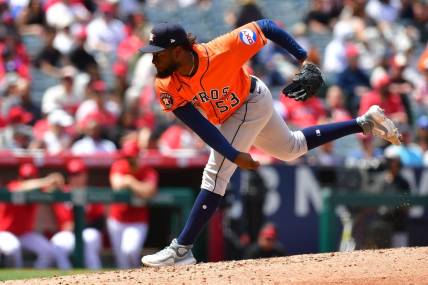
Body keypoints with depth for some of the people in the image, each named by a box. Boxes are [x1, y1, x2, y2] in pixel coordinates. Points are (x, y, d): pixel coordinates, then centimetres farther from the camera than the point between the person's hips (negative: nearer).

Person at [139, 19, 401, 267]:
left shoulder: (220, 52, -37)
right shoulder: (168, 87, -25)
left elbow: (265, 27, -25)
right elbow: (200, 126, -25)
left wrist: (303, 58, -26)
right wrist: (234, 155, -34)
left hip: (252, 103, -6)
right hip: (228, 114, 6)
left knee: (216, 173, -16)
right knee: (291, 148, 24)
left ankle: (181, 250, -14)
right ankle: (364, 123, 37)